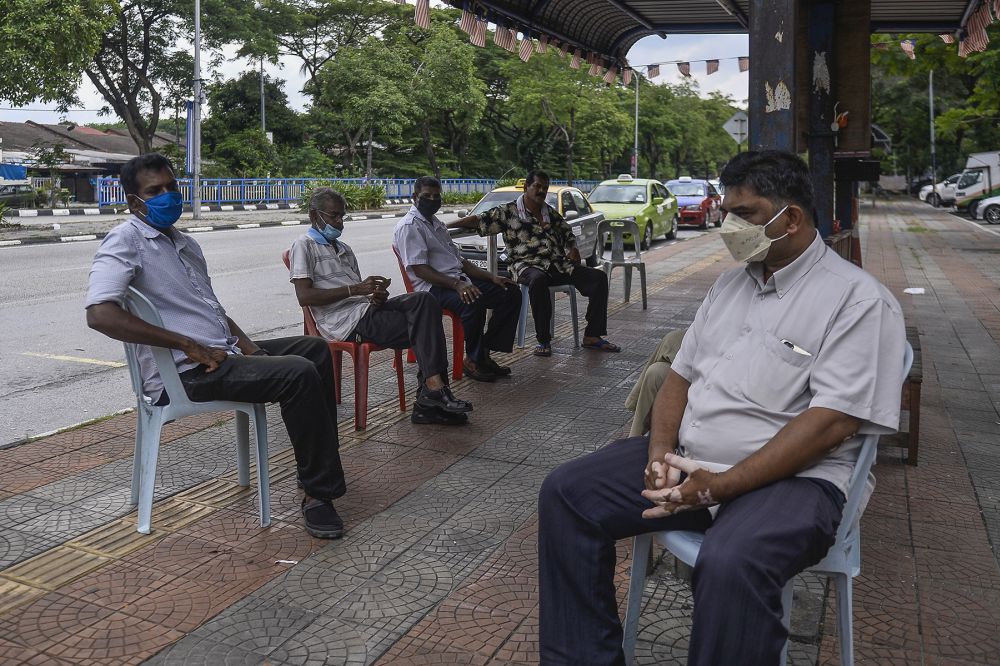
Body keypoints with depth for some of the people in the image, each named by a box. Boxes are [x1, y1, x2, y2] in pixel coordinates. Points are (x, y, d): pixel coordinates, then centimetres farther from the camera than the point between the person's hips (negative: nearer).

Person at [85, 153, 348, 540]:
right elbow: (100, 314, -25)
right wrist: (189, 346, -23)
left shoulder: (184, 243, 20)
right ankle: (319, 492, -15)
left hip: (222, 352, 10)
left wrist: (247, 344, 6)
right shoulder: (125, 241, -9)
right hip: (184, 373, -10)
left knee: (315, 349, 14)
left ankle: (321, 459, 18)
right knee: (300, 374, -25)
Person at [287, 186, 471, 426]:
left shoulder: (343, 248, 29)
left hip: (367, 309, 7)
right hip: (346, 320, -7)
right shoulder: (304, 246, 2)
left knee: (424, 300, -20)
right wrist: (354, 289, -16)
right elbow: (304, 296, -11)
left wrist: (377, 295, 0)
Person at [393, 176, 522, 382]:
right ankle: (473, 360, -18)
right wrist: (456, 285, -26)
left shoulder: (436, 224, 24)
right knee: (473, 302, -37)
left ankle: (484, 352, -5)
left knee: (511, 292, -3)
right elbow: (419, 269, -16)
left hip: (458, 280, 9)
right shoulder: (409, 226, -5)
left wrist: (490, 277, 10)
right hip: (432, 286, -9)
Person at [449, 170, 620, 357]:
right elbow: (477, 220, 0)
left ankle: (592, 336, -10)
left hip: (559, 264, 6)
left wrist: (573, 248, 10)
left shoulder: (551, 213, 21)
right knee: (538, 280, -43)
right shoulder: (508, 211, 5)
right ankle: (544, 341, -31)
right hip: (528, 265, -6)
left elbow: (568, 234, 32)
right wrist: (444, 225, -7)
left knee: (599, 277, -12)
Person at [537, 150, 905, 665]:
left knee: (730, 565, -37)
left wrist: (721, 486, -23)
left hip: (788, 477, -7)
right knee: (566, 493, -5)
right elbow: (682, 373, 14)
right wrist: (661, 452, -5)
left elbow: (831, 422, -18)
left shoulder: (858, 299, -8)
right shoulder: (733, 281, 15)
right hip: (685, 460, 7)